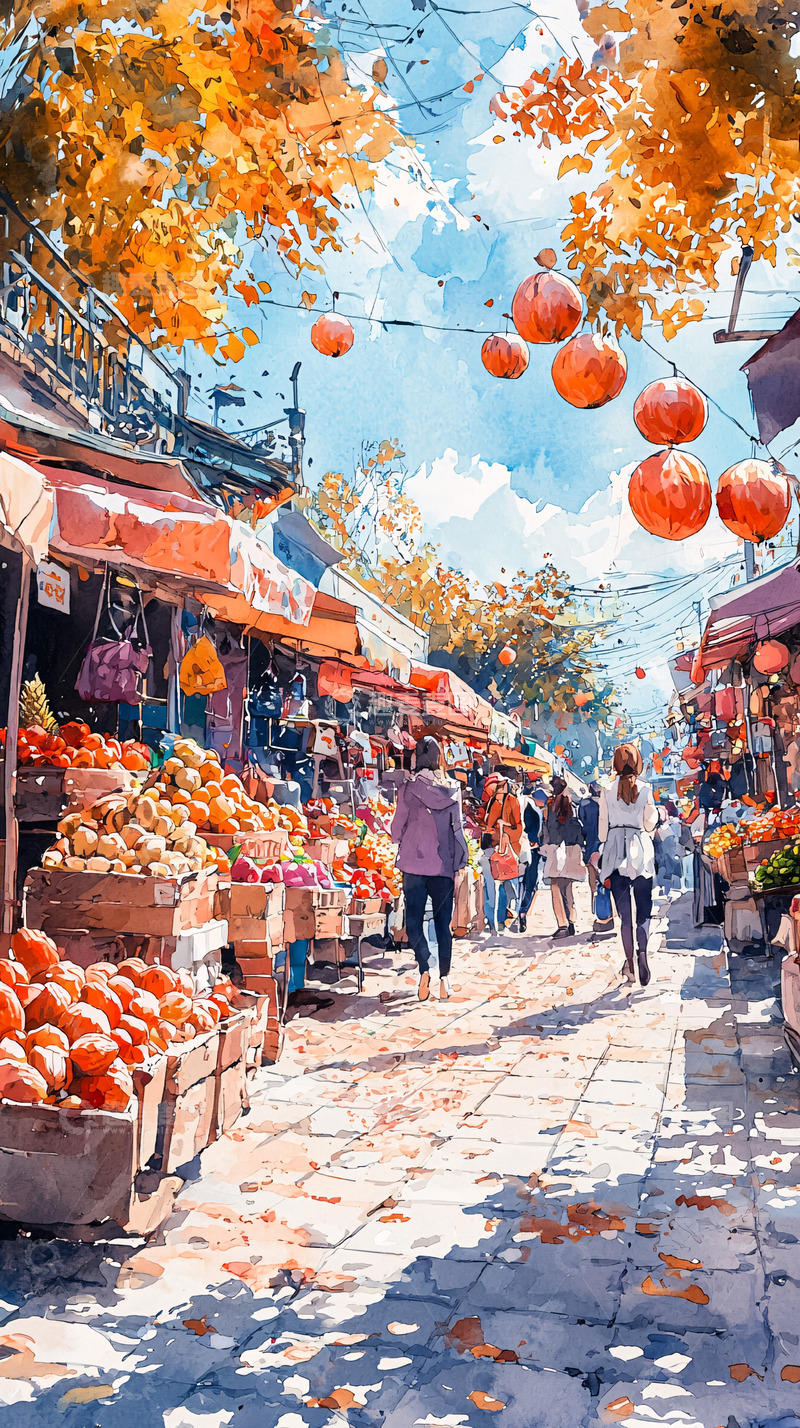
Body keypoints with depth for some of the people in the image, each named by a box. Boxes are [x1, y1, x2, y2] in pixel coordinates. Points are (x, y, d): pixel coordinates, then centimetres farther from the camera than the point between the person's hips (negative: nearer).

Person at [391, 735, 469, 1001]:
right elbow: (457, 827, 4)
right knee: (443, 923, 11)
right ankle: (444, 978, 5)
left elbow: (397, 827, -2)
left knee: (414, 921, 5)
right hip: (444, 866, 2)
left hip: (414, 864, -2)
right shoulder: (452, 789, 1)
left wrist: (399, 839, 20)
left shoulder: (408, 788, -6)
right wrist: (461, 860, 12)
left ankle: (424, 970, -15)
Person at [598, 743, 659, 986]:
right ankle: (642, 951, -18)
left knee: (624, 912, 7)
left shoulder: (607, 791, 1)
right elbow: (649, 824, 1)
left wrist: (604, 864, 15)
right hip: (640, 849, -1)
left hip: (615, 848, 1)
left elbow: (603, 825, 4)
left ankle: (629, 963, 5)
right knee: (644, 908, 6)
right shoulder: (645, 789, -2)